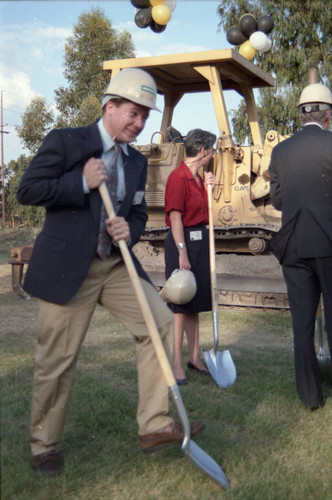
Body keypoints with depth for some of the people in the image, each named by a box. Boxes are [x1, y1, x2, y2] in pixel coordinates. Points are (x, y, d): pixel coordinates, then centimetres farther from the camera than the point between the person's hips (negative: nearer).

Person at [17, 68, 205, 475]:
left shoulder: (136, 162, 13)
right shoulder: (64, 142, -5)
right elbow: (27, 190, -9)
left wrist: (129, 231, -4)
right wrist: (82, 182, -18)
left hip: (116, 265, 6)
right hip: (67, 268, -6)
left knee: (160, 324, -5)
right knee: (57, 360, 1)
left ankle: (155, 425, 5)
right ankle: (44, 446, 22)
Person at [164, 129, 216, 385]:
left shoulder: (198, 177, 13)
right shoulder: (178, 176, -14)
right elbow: (175, 217, -18)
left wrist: (208, 187, 5)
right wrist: (182, 253, -21)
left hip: (201, 241, 9)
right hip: (183, 241, -9)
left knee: (196, 301, 15)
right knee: (180, 304, -4)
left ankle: (195, 356, 26)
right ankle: (177, 364, 4)